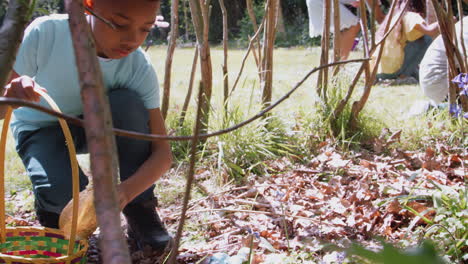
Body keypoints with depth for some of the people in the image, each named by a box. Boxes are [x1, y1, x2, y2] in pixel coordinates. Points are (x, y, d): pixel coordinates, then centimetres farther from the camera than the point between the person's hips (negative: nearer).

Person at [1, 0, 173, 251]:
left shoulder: (140, 68, -26)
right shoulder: (46, 33, -31)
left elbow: (162, 152, -26)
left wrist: (125, 191, -46)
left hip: (91, 127, 2)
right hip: (40, 128, -2)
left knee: (128, 104, -31)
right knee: (65, 198, -31)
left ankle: (140, 212, -14)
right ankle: (52, 204, 8)